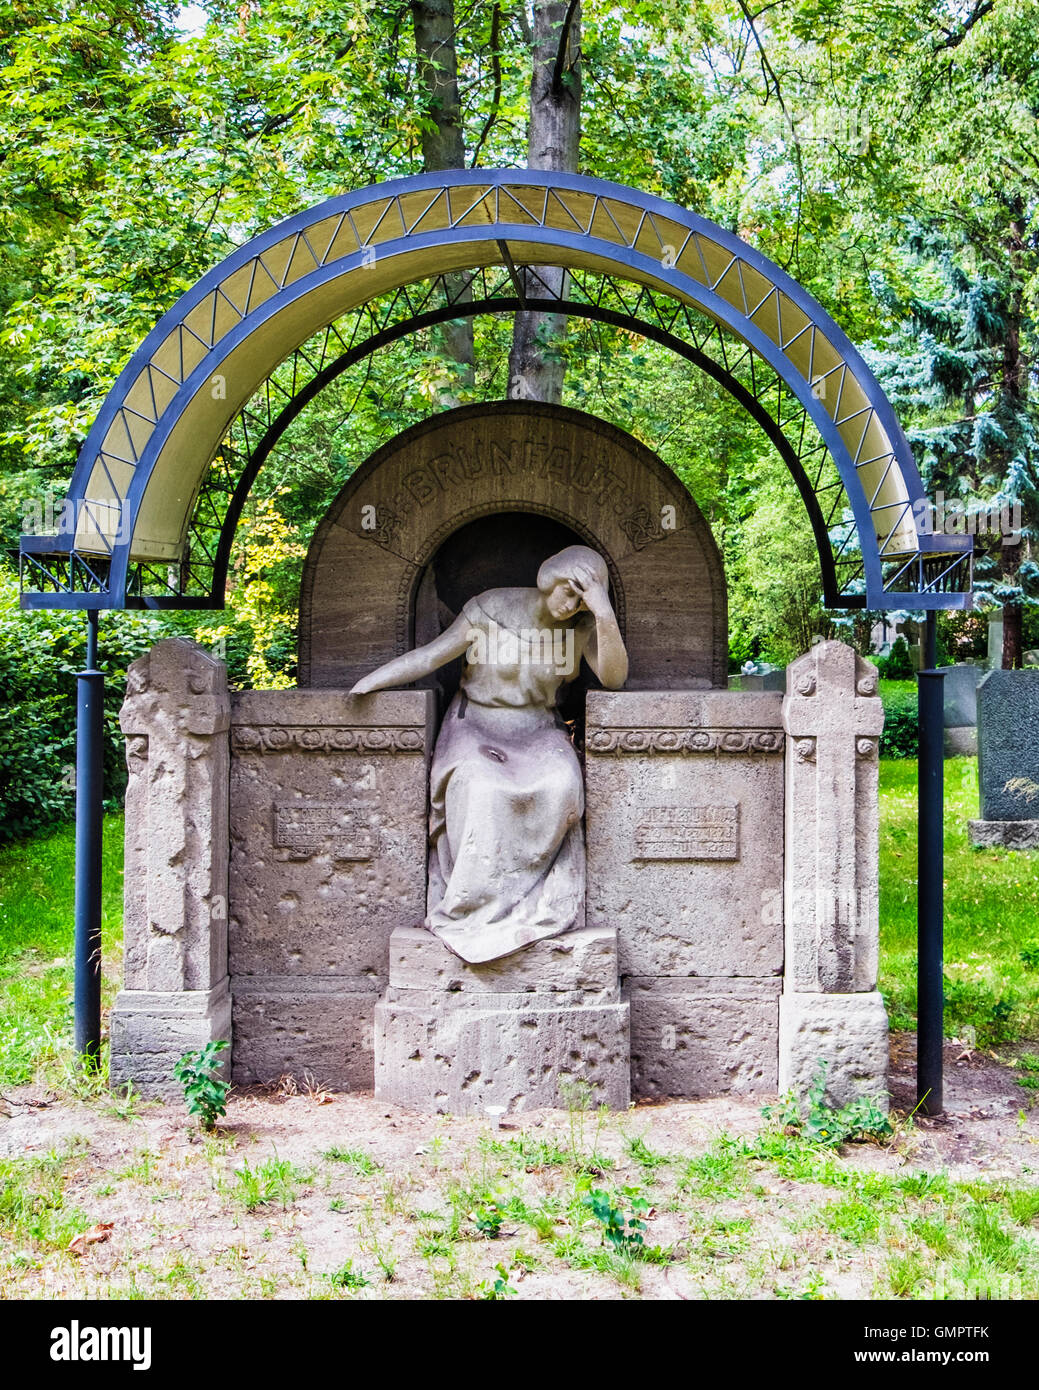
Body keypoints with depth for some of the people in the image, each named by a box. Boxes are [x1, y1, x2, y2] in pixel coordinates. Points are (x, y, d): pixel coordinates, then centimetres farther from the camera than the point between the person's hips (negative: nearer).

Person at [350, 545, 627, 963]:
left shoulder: (582, 625, 0)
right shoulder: (491, 608, -6)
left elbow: (613, 677, -11)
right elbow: (432, 654, -6)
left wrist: (605, 615, -22)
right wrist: (370, 681, -17)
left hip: (538, 732, 2)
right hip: (476, 728, -2)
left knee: (560, 785, -32)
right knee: (481, 787, -36)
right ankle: (471, 904, -24)